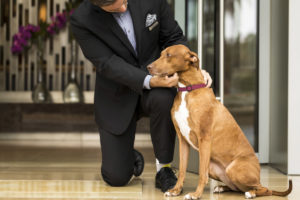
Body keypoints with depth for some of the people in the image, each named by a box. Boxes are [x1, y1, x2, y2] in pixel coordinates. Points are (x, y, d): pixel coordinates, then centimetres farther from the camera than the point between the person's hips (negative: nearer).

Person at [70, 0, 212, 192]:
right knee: (116, 178, -4)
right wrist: (149, 81, -36)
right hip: (117, 97, -1)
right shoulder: (81, 20, -20)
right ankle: (131, 157, 34)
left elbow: (173, 38, -2)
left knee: (164, 99, -39)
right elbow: (108, 64, -22)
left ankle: (164, 169, -17)